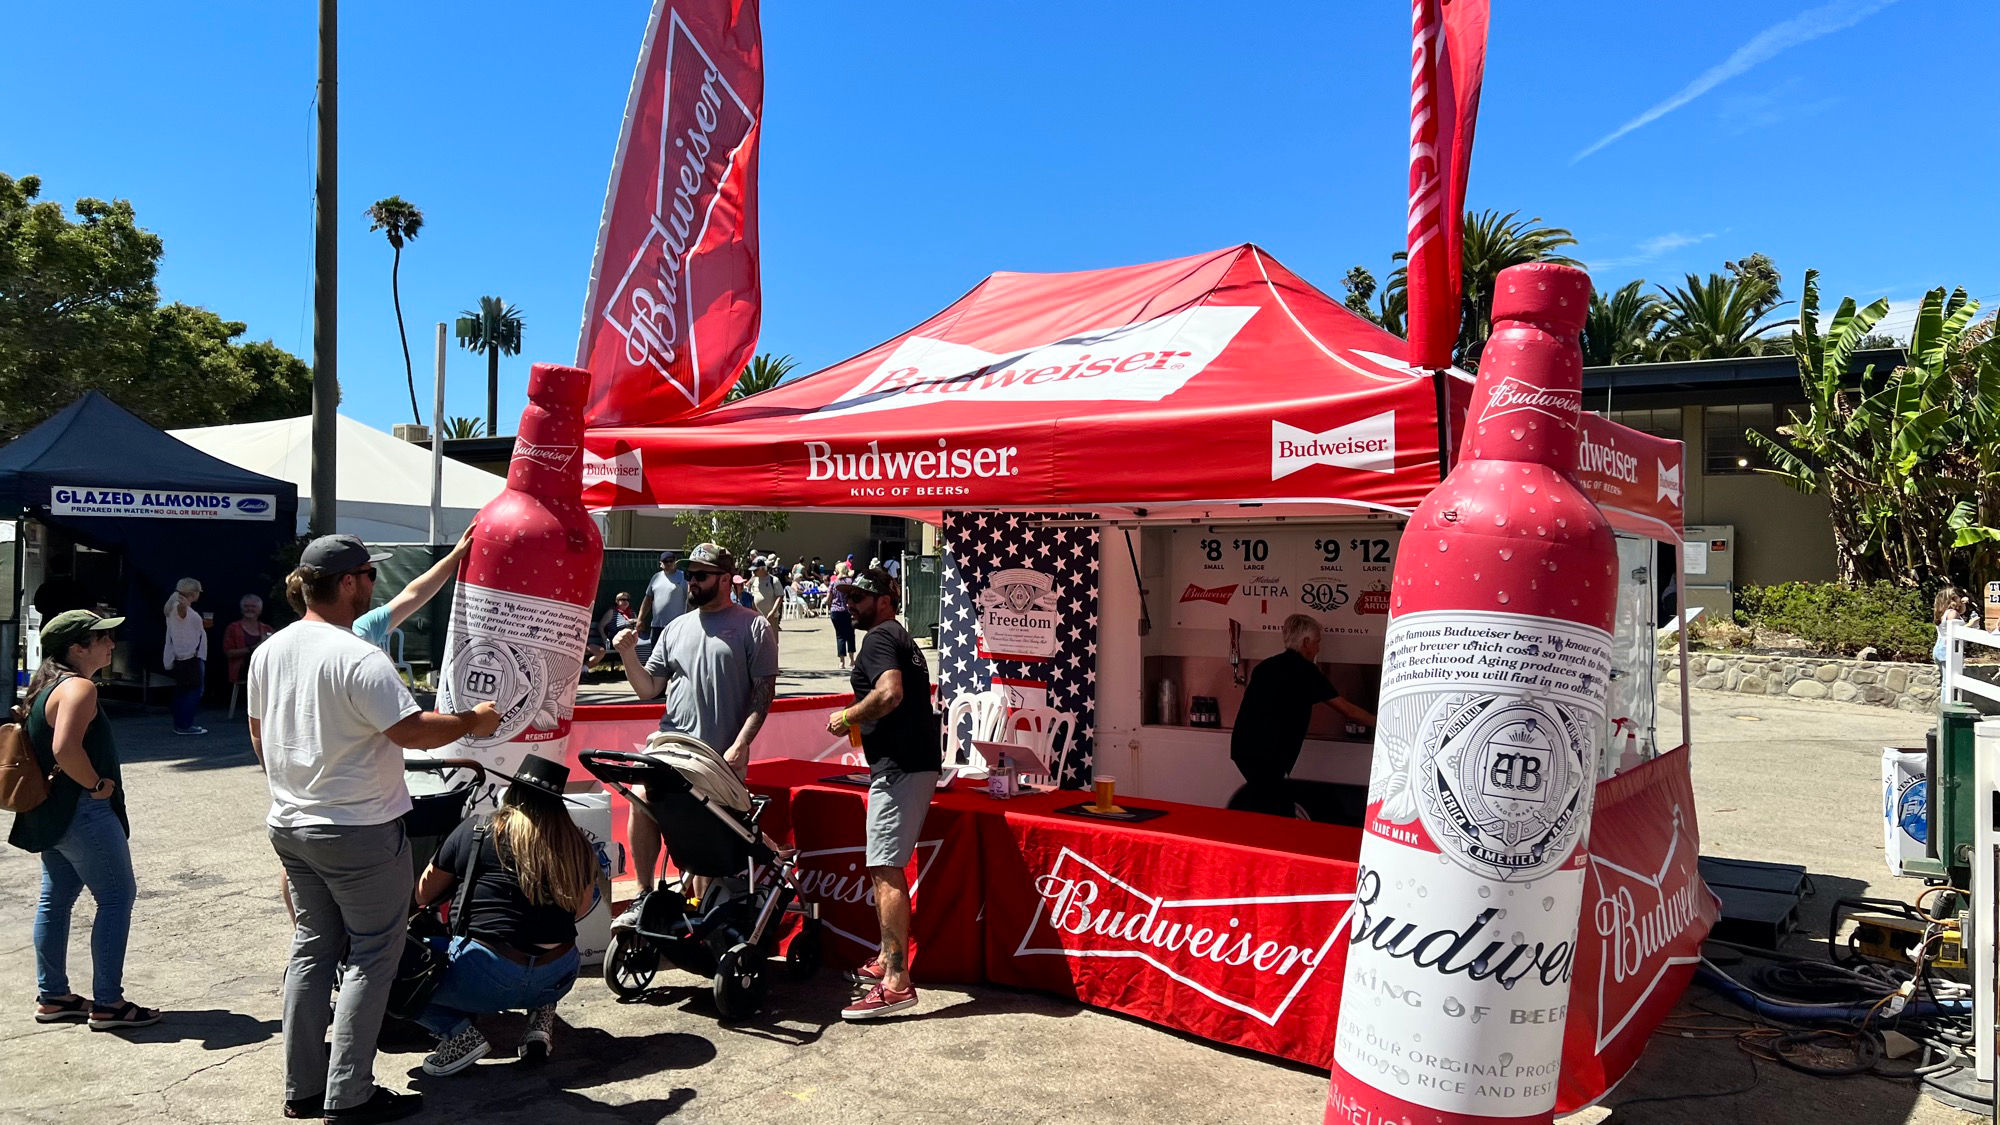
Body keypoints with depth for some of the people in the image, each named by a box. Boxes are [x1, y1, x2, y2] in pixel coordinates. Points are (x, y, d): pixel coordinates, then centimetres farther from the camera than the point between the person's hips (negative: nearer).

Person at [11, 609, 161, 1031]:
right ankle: (107, 1003, 0)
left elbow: (45, 744, 21)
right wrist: (97, 784, -18)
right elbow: (66, 748, -32)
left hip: (52, 813, 11)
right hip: (82, 811, -11)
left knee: (56, 898, 15)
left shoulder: (46, 685, 13)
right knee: (117, 897, -4)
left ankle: (51, 996, 24)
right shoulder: (79, 688, -19)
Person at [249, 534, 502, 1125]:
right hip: (360, 832, -8)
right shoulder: (358, 658, -22)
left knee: (312, 948, 17)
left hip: (290, 826, 8)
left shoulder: (268, 651, 5)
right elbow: (412, 730, -24)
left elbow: (258, 735, 15)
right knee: (372, 956, 4)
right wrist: (472, 722, -8)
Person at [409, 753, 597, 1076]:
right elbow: (582, 908, 14)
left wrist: (462, 881, 29)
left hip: (487, 979, -4)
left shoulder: (475, 830, -2)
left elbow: (423, 895, 10)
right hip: (557, 980, 4)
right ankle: (541, 1014, 14)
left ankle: (458, 1033, -5)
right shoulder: (574, 842, 4)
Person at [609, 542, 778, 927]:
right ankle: (644, 897, -7)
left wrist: (740, 744, -13)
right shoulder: (677, 628, 16)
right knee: (641, 800, -21)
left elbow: (764, 692, -4)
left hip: (723, 755, -3)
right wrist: (628, 654, -2)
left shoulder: (753, 628, 2)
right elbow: (648, 689, 15)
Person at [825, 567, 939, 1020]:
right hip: (917, 762, 11)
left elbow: (890, 693, -25)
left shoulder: (878, 639, -8)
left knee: (884, 871, -12)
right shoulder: (903, 638, 23)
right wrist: (861, 723, 22)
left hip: (898, 768, -11)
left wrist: (846, 717, -12)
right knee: (888, 868, 19)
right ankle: (887, 959, 30)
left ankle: (896, 983, -13)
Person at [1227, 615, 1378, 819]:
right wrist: (1379, 722, 16)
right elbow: (1346, 709, 2)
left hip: (1241, 747, 8)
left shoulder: (1264, 666, 16)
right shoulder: (1306, 671, -3)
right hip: (1267, 755, -8)